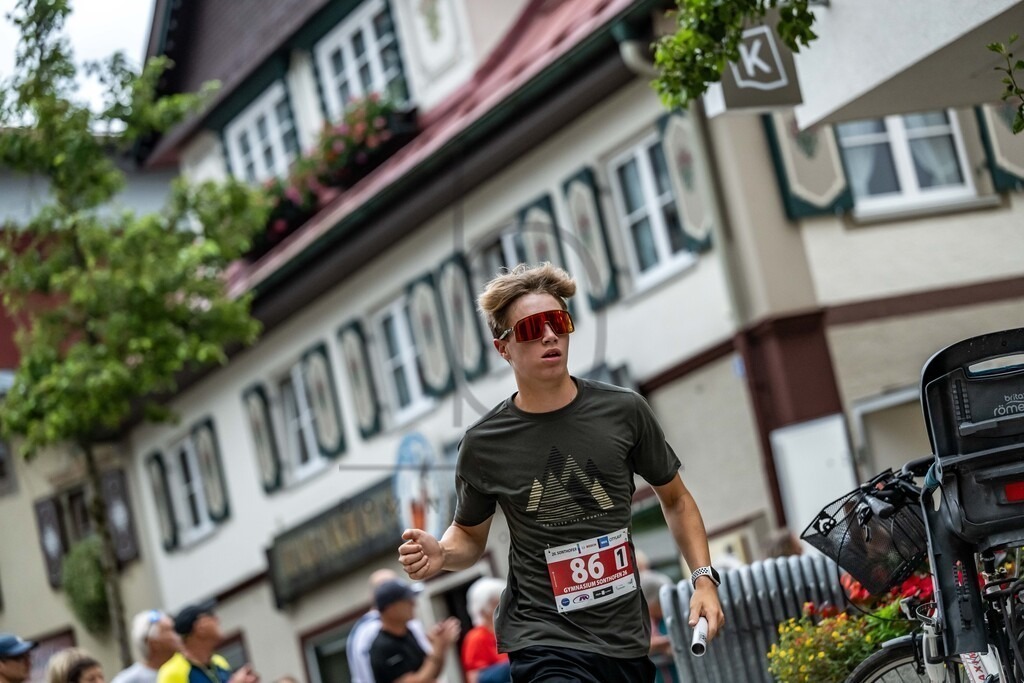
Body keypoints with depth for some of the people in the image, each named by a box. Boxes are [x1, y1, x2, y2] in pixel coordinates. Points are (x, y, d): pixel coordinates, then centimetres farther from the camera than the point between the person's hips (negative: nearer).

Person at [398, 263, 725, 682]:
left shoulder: (623, 411, -1)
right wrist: (441, 556, -9)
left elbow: (675, 500, 12)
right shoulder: (484, 444, -4)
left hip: (627, 642, 3)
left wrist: (704, 578, 1)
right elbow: (470, 534, 12)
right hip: (548, 645, -3)